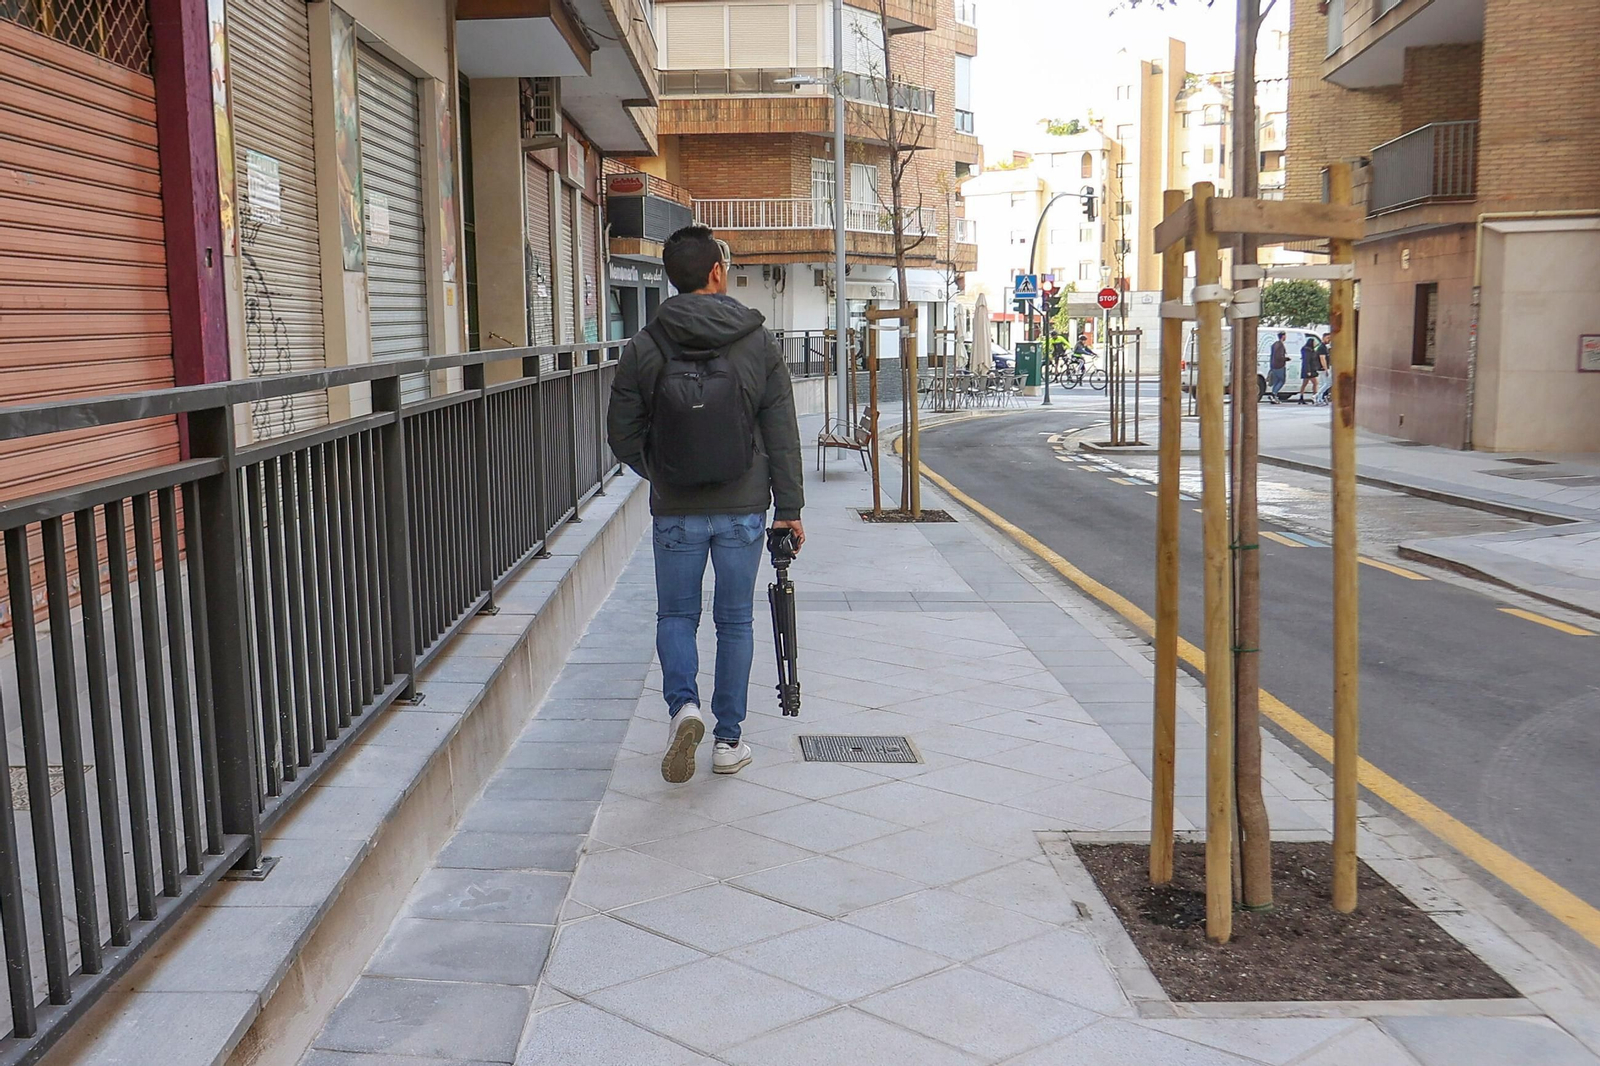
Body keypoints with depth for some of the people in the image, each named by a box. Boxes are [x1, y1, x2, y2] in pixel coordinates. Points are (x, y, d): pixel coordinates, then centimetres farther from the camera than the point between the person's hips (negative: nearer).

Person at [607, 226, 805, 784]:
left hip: (675, 511, 0)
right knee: (735, 620, 12)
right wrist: (789, 507, 3)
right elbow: (782, 435, -3)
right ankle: (729, 739, 17)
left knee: (676, 614, 16)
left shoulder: (644, 348, -6)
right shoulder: (758, 342, -4)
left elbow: (622, 433, -1)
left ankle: (683, 704, -7)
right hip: (744, 508, 1)